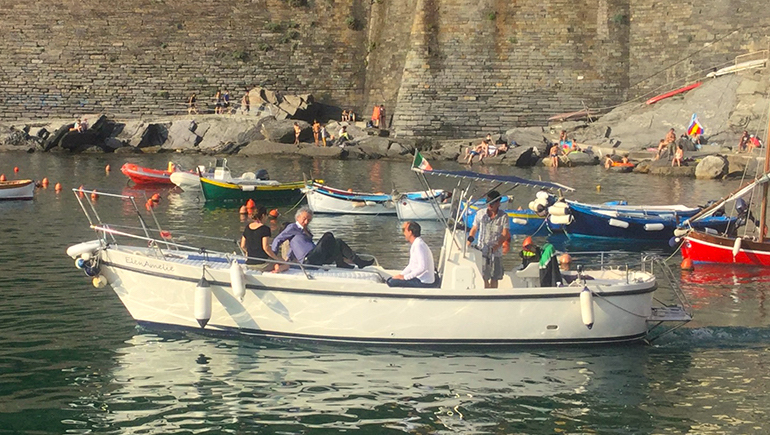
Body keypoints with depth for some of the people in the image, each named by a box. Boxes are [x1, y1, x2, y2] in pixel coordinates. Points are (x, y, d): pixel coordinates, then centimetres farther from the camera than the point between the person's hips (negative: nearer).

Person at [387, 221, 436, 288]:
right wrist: (400, 275, 11)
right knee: (390, 279, 13)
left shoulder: (418, 245, -20)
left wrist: (404, 277, -21)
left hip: (424, 282, -11)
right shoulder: (415, 244, 14)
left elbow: (422, 267, -27)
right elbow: (411, 265, 23)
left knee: (391, 282, -17)